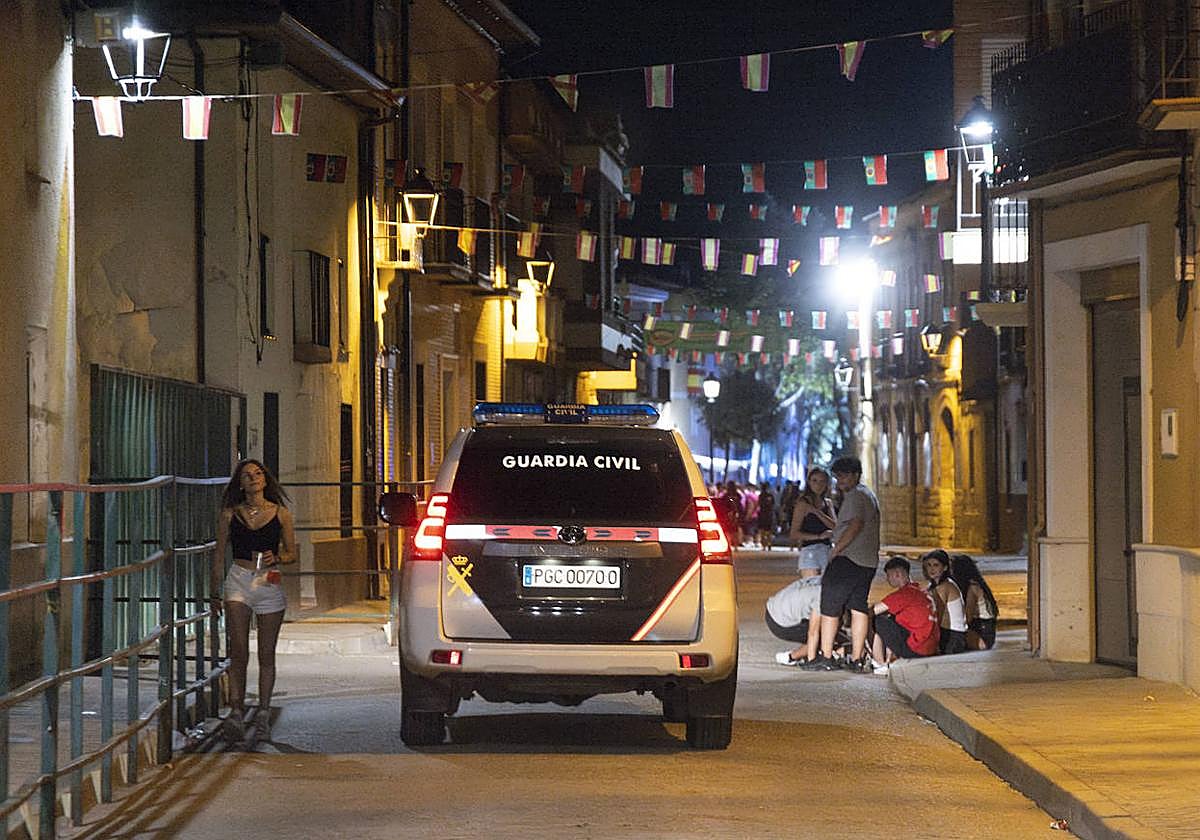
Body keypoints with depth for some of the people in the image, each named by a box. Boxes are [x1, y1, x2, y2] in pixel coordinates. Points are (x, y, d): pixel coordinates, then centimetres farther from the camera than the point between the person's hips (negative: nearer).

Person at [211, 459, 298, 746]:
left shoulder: (280, 514, 6)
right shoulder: (230, 514, 7)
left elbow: (292, 553, 11)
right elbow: (219, 554, 12)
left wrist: (276, 557, -11)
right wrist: (215, 593, 11)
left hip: (269, 584, 1)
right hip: (238, 582, 0)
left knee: (266, 655, 5)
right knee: (238, 652, -12)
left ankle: (263, 717, 12)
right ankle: (236, 711, -12)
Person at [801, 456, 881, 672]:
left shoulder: (855, 496, -10)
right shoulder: (869, 495, 22)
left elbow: (856, 524, -25)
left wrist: (836, 549, -19)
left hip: (848, 558, -10)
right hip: (868, 561, 10)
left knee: (830, 608, -4)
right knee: (858, 608, 9)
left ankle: (826, 657, -5)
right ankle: (857, 658, 7)